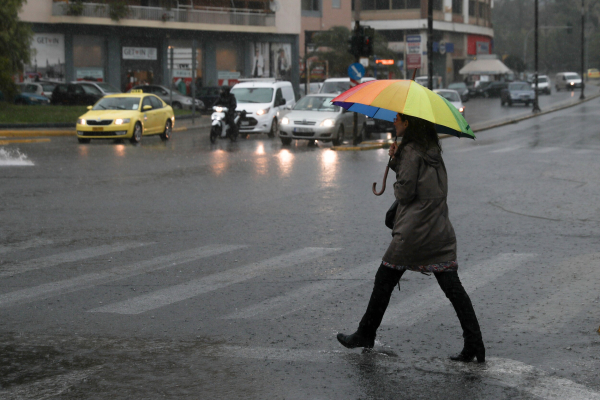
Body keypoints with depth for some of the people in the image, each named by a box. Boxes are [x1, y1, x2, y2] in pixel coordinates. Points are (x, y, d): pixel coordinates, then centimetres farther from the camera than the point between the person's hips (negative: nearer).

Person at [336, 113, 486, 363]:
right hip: (440, 232, 7)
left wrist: (395, 186, 8)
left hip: (412, 232, -7)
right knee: (453, 287, 2)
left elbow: (405, 191, -13)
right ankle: (474, 343, -6)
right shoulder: (432, 150, 13)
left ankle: (365, 335, 19)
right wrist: (396, 161, 7)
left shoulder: (411, 151, -11)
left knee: (384, 281, 9)